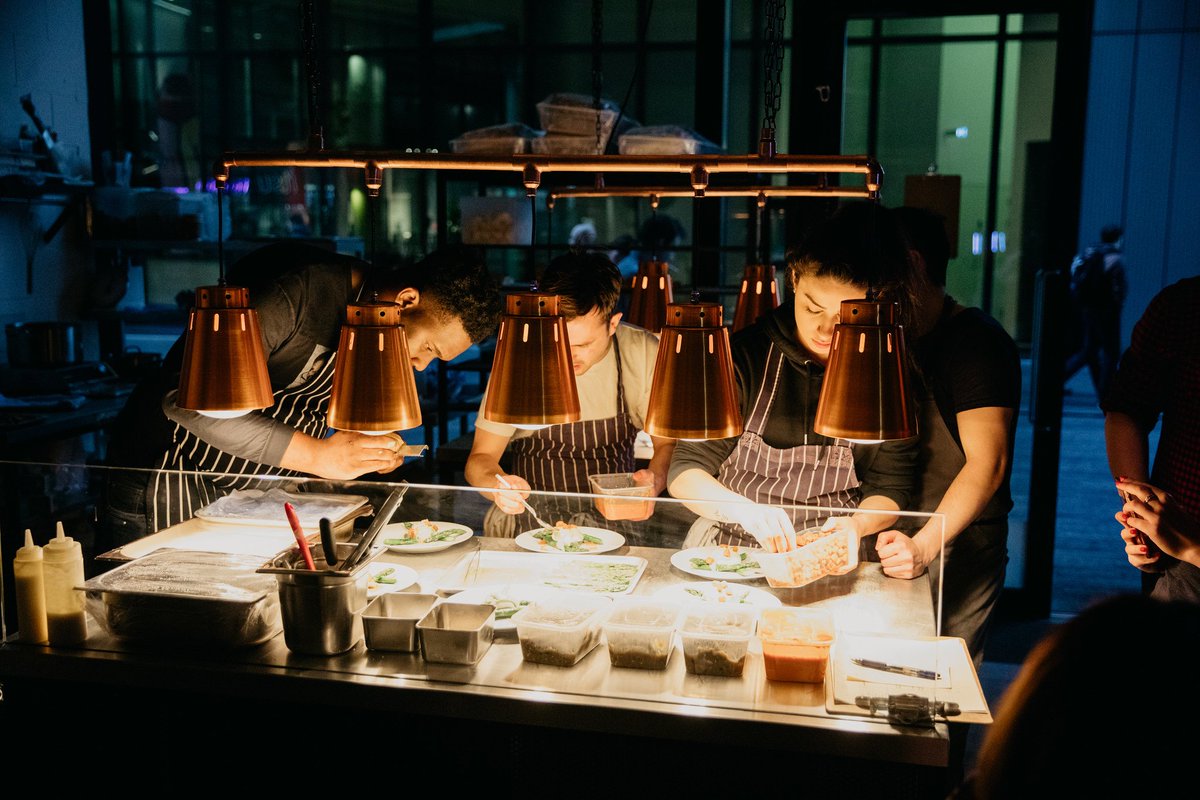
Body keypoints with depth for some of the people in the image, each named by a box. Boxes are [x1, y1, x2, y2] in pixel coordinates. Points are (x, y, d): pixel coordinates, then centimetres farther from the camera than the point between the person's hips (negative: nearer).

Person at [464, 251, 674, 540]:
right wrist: (497, 485, -31)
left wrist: (656, 479, -22)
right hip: (533, 515, -1)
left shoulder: (645, 354, -8)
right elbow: (480, 457, -7)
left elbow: (668, 442, 1)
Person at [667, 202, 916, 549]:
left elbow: (890, 489, 4)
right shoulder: (744, 355, -7)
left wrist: (855, 525, -17)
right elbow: (685, 473, -3)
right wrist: (743, 509, -23)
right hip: (728, 551, -3)